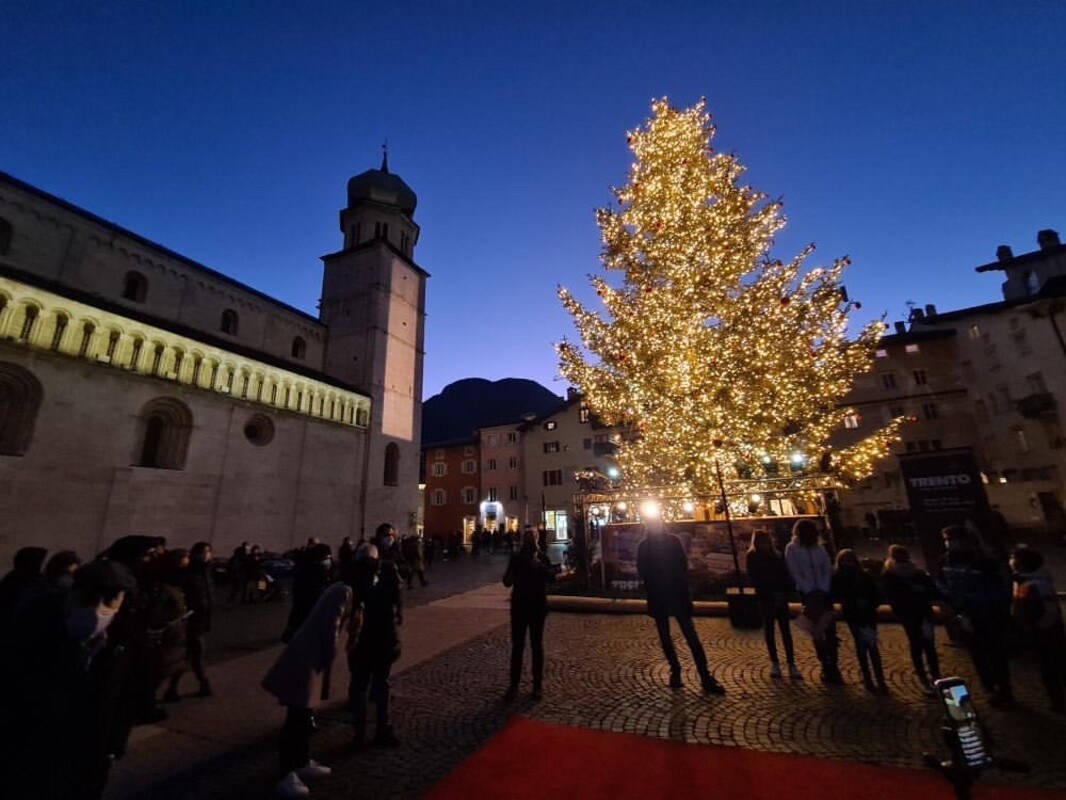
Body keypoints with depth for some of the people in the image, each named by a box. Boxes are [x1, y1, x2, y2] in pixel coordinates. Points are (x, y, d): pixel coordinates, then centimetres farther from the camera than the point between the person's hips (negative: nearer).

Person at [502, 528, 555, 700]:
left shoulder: (542, 557, -3)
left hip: (538, 606, -1)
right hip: (519, 606, 1)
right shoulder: (516, 558, -1)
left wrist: (539, 564, -29)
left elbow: (552, 576, -14)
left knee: (537, 645, 8)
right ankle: (513, 684, 14)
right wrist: (509, 577, -25)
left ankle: (538, 684, 19)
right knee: (517, 645, 5)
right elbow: (507, 582, -2)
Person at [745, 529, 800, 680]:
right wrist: (772, 593, -14)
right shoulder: (752, 558, -3)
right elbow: (754, 580, -6)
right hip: (765, 598, -1)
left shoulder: (777, 556, 4)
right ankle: (774, 663, 15)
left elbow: (786, 576, 1)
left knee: (786, 630, -1)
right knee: (769, 630, 5)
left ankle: (791, 664, 4)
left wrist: (784, 593, -13)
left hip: (780, 597, 1)